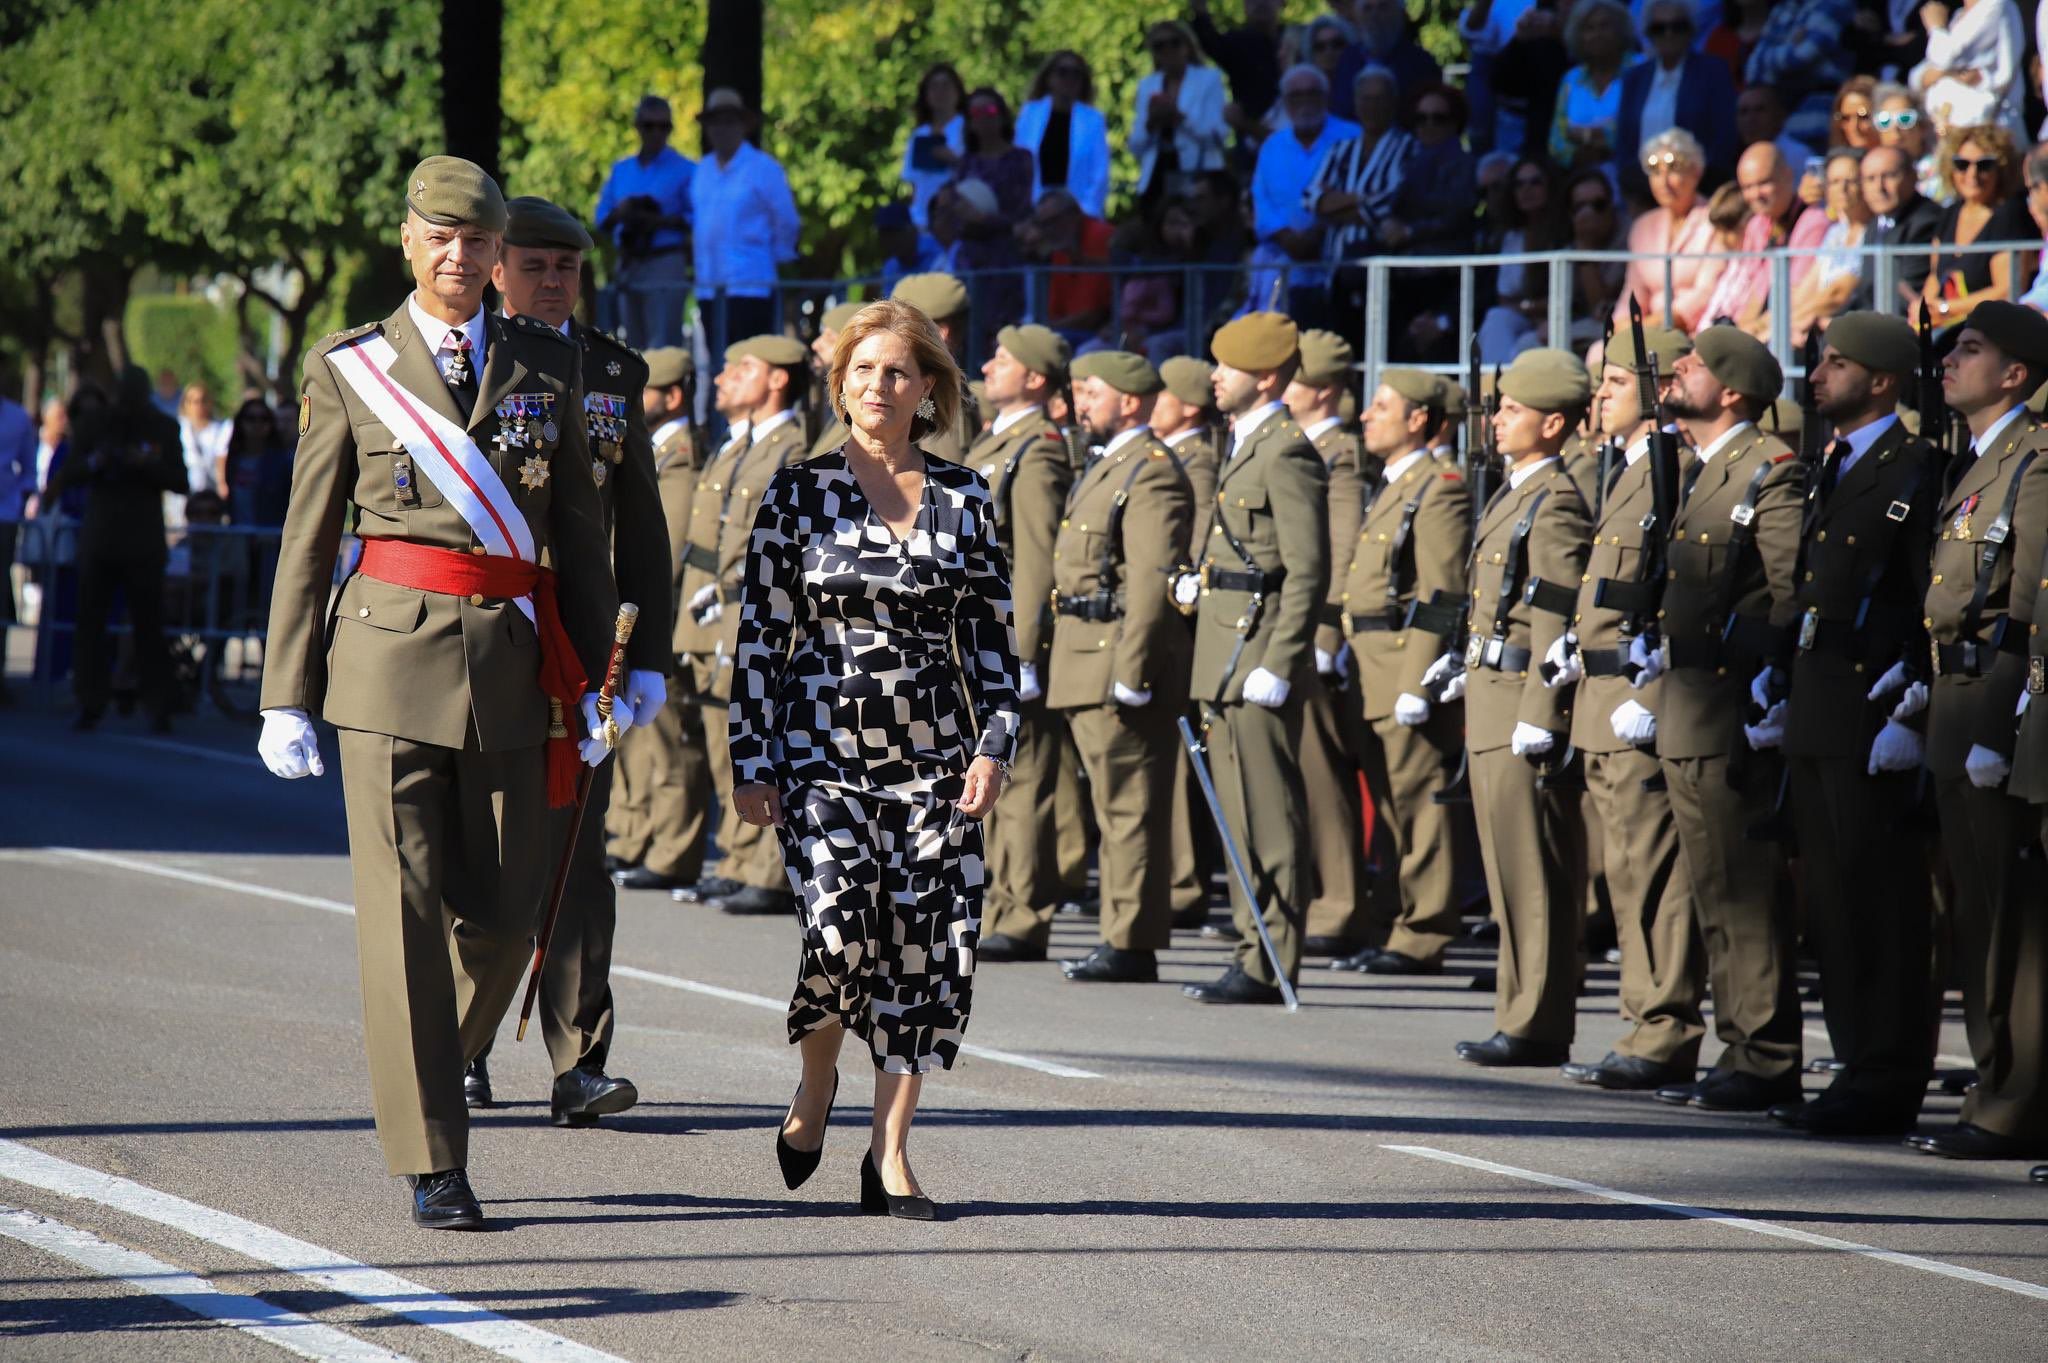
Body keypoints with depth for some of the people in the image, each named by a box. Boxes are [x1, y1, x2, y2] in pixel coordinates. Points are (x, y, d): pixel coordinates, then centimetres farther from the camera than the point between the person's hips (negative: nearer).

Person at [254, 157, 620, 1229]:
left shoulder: (548, 365, 10)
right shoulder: (350, 369, 4)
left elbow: (580, 527, 12)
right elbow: (307, 538, 6)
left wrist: (597, 673, 6)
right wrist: (286, 696, 3)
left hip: (511, 662, 3)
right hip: (390, 656, -3)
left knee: (503, 914, 3)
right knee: (403, 910, -7)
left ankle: (424, 1083, 29)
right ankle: (431, 1161, -4)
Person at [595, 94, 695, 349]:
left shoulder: (684, 170, 0)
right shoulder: (620, 170, 16)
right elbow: (602, 220, 15)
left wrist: (658, 221, -18)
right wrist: (619, 213, -7)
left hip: (665, 264, -6)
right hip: (628, 266, 6)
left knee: (663, 344, -15)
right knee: (635, 345, 9)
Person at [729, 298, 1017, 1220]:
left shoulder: (963, 498, 7)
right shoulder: (799, 493, 2)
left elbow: (993, 635, 10)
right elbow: (761, 635, 3)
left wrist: (994, 746, -1)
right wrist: (751, 762, -2)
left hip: (931, 758, 2)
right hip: (823, 751, -2)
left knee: (934, 943, -6)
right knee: (840, 928, -19)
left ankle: (889, 1152, 4)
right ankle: (815, 1088, 11)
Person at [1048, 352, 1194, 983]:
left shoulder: (1151, 473, -13)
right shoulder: (1107, 468, 19)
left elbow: (1153, 582, -20)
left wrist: (1129, 674, -24)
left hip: (1120, 664, -10)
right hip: (1088, 666, 10)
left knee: (1130, 808, -8)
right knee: (1114, 808, 12)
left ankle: (1132, 945, -6)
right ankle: (1122, 936, 16)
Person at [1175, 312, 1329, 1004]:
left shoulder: (1288, 453, -13)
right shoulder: (1246, 447, 17)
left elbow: (1308, 572, -18)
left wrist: (1276, 665, -21)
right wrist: (1200, 583, 10)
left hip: (1257, 655, -10)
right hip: (1225, 660, 10)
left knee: (1267, 818, -7)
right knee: (1241, 815, 12)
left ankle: (1269, 967, -6)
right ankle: (1257, 953, 17)